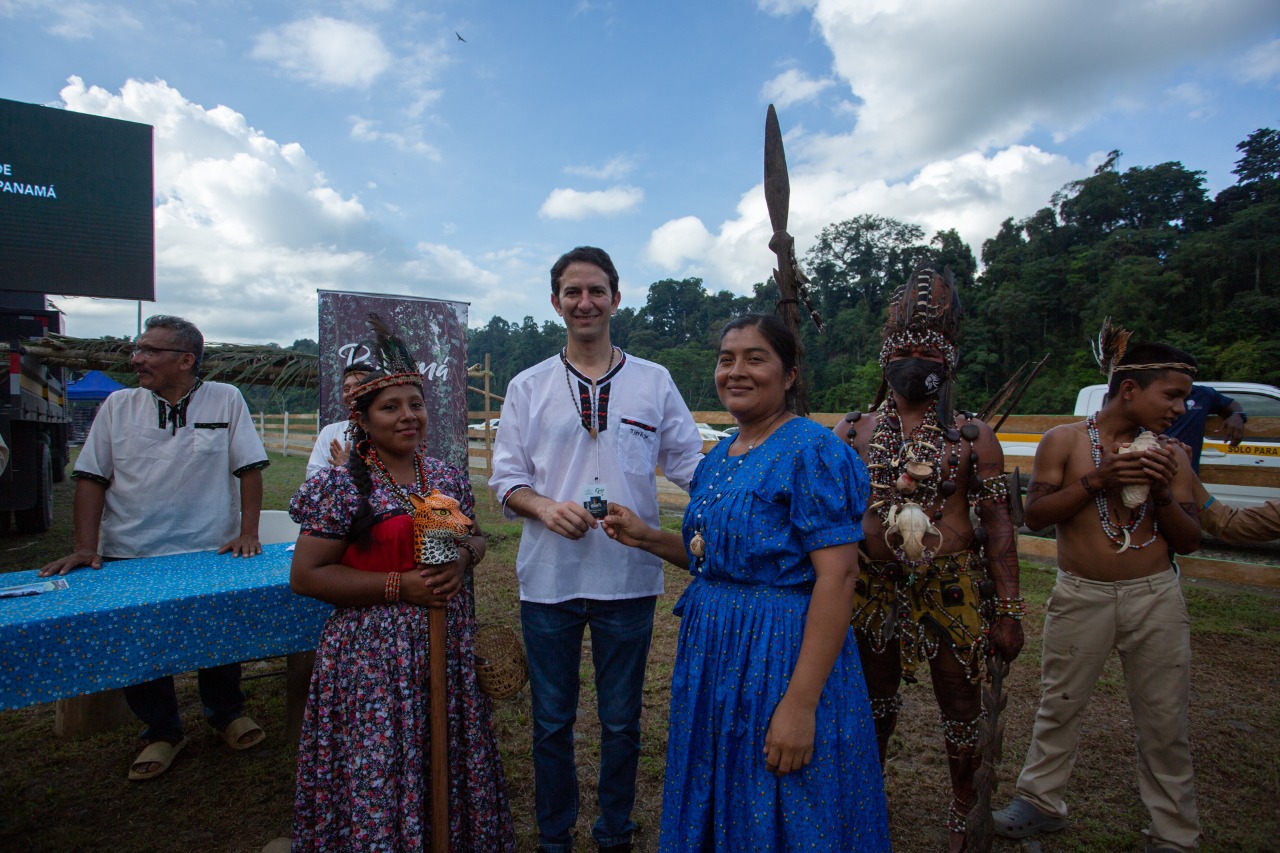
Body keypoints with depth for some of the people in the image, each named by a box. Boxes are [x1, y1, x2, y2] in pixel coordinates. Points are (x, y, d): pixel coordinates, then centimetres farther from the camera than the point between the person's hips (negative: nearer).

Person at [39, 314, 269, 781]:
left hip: (210, 555, -2)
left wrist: (248, 533, -11)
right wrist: (85, 547, -5)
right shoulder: (118, 406, 5)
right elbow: (91, 478, 4)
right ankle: (161, 731, 27)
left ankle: (227, 712, 30)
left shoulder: (226, 400, 0)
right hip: (127, 558, 2)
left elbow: (249, 468, -2)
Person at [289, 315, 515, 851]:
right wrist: (398, 586, -17)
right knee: (378, 776, 4)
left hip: (448, 649, 5)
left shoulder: (449, 477, 5)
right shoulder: (343, 486, -11)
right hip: (374, 659, -5)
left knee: (448, 765, 16)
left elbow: (474, 536, 18)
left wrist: (464, 558, -7)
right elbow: (305, 576, -11)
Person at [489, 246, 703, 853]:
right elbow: (506, 478, 4)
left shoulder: (654, 382, 4)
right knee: (552, 721, 15)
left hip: (629, 578, 0)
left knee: (621, 721, 14)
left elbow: (690, 465, 4)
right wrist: (544, 506, -15)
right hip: (549, 577, 1)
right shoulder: (527, 387, 5)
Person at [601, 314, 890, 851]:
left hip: (782, 658, -7)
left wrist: (801, 703, -25)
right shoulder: (719, 458, 9)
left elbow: (837, 576, -21)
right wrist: (648, 538, 4)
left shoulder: (812, 451, -16)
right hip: (712, 647, 8)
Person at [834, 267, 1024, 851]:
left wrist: (1007, 611, -5)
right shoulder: (852, 433, 0)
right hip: (873, 588, 1)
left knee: (961, 705, 14)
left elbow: (997, 525, -2)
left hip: (954, 589, -1)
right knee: (874, 699, 17)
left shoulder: (973, 437, -2)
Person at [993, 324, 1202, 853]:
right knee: (1059, 706, 11)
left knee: (1164, 723, 11)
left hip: (1156, 597, 2)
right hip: (1081, 596, -2)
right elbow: (1035, 514, -9)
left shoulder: (1170, 455, 3)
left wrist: (1162, 491, -13)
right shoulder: (1064, 441, -5)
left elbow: (1189, 542, 4)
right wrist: (1096, 480, -19)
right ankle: (1042, 802, 30)